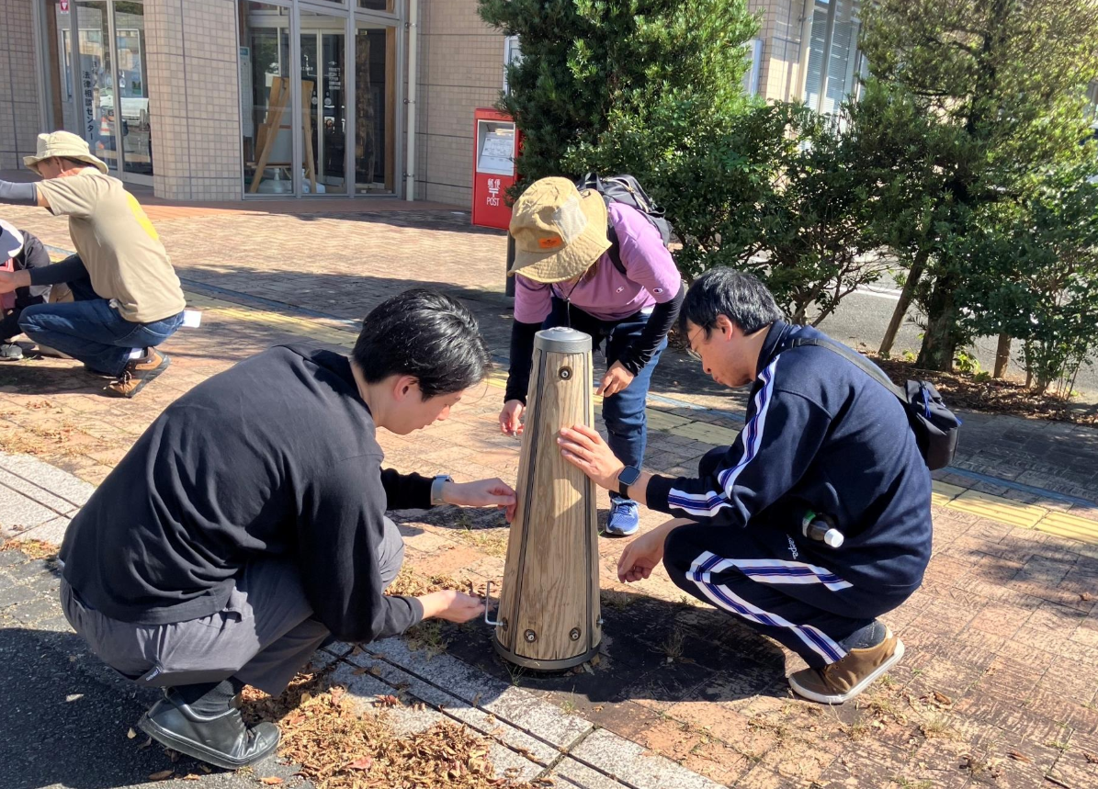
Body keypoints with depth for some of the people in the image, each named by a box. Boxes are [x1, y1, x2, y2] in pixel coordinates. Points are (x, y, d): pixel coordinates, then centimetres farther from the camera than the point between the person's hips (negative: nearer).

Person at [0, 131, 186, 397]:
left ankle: (136, 358, 0)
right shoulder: (102, 189, 19)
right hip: (169, 312, 9)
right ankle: (133, 351, 17)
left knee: (31, 319, 6)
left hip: (148, 321, -9)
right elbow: (84, 264, 18)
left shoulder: (90, 185, -8)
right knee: (75, 273, 29)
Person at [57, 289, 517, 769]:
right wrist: (434, 606, 12)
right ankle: (203, 703, 1)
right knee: (378, 547, -3)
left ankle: (198, 673, 15)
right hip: (140, 632, -8)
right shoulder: (343, 456, -23)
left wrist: (444, 491, 20)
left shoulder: (293, 366, 0)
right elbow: (354, 620, -8)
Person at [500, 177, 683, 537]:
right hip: (572, 309, 3)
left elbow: (671, 300, -24)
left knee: (623, 411, -10)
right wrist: (515, 395, -24)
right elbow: (526, 325, -16)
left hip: (636, 315, -3)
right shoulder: (535, 251, -30)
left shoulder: (631, 236, -42)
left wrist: (632, 363, -24)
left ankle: (625, 500, 15)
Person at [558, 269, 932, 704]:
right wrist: (658, 536, 12)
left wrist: (622, 478, -13)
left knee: (690, 557, -10)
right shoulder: (804, 356, 7)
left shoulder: (793, 382, -24)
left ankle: (853, 641, 0)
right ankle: (841, 619, 13)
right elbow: (739, 482, 13)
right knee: (717, 467, 11)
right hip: (879, 539, 9)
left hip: (870, 566, -9)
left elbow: (732, 500, -21)